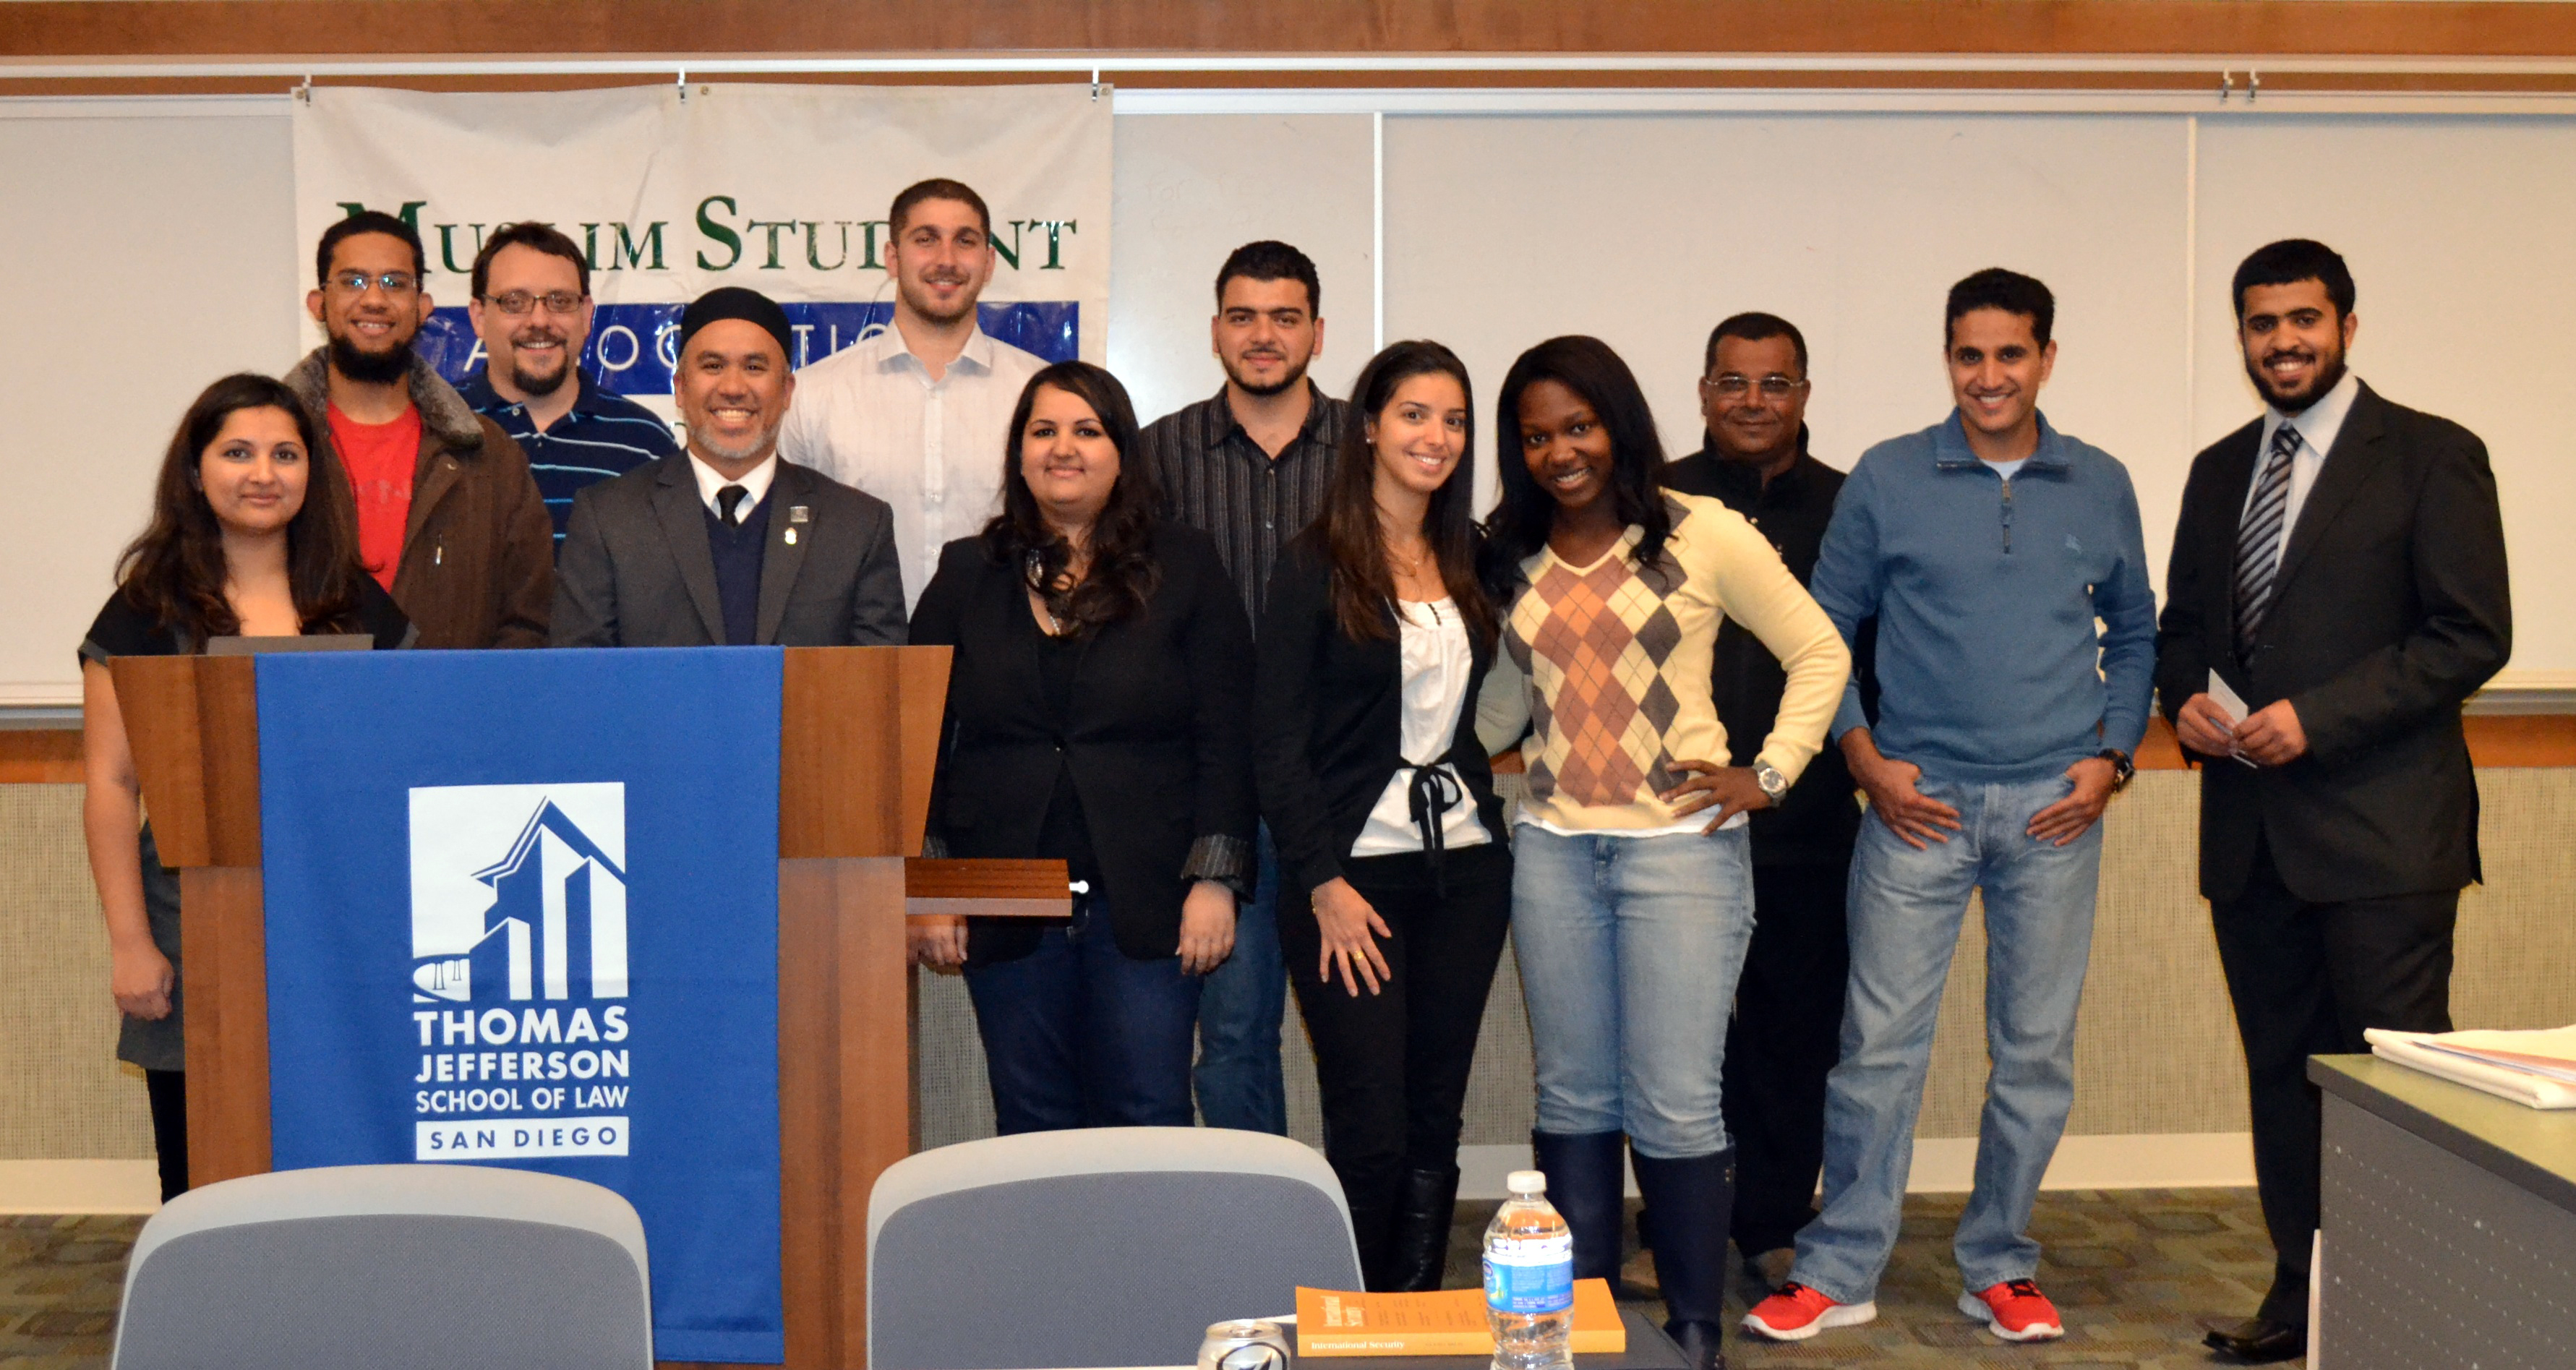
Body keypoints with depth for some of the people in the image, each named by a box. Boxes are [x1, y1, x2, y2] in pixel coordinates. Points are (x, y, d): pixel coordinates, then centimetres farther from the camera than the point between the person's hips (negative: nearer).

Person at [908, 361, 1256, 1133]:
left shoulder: (1184, 570, 5)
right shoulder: (968, 577, 10)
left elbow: (1226, 739, 1)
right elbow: (921, 742, 9)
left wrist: (1215, 878, -7)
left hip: (1146, 905, -2)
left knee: (1148, 1120, -1)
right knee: (1033, 1128, 8)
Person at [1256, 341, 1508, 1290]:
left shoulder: (1473, 562, 12)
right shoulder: (1315, 565, -4)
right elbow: (1278, 742, -8)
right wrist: (1325, 884, -13)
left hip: (1463, 869, 5)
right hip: (1352, 872, -5)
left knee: (1436, 1124, 8)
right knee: (1370, 1132, -5)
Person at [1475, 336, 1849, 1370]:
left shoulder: (1703, 535, -2)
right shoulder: (1513, 561, 10)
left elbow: (1819, 654, 2)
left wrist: (1768, 775, -6)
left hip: (1682, 847, -4)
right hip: (1552, 851, 4)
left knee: (1674, 1108, -3)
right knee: (1573, 1100, 11)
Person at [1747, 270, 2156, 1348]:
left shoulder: (2101, 487, 8)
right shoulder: (1886, 480, 1)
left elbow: (2133, 632, 17)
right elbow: (1826, 628, 6)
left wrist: (2111, 754, 4)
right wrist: (1864, 756, -4)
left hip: (2053, 810, 2)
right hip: (1918, 801, -2)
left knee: (2036, 1049, 8)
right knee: (1879, 1042, -1)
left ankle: (1999, 1268, 23)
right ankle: (1839, 1271, 11)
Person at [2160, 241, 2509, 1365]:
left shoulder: (2432, 457, -2)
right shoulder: (2218, 470, 16)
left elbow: (2473, 633, -8)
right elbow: (2182, 623, 21)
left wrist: (2317, 717, -16)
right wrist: (2184, 700, -1)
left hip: (2380, 829, -5)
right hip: (2249, 831, 6)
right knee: (2281, 1070, 11)